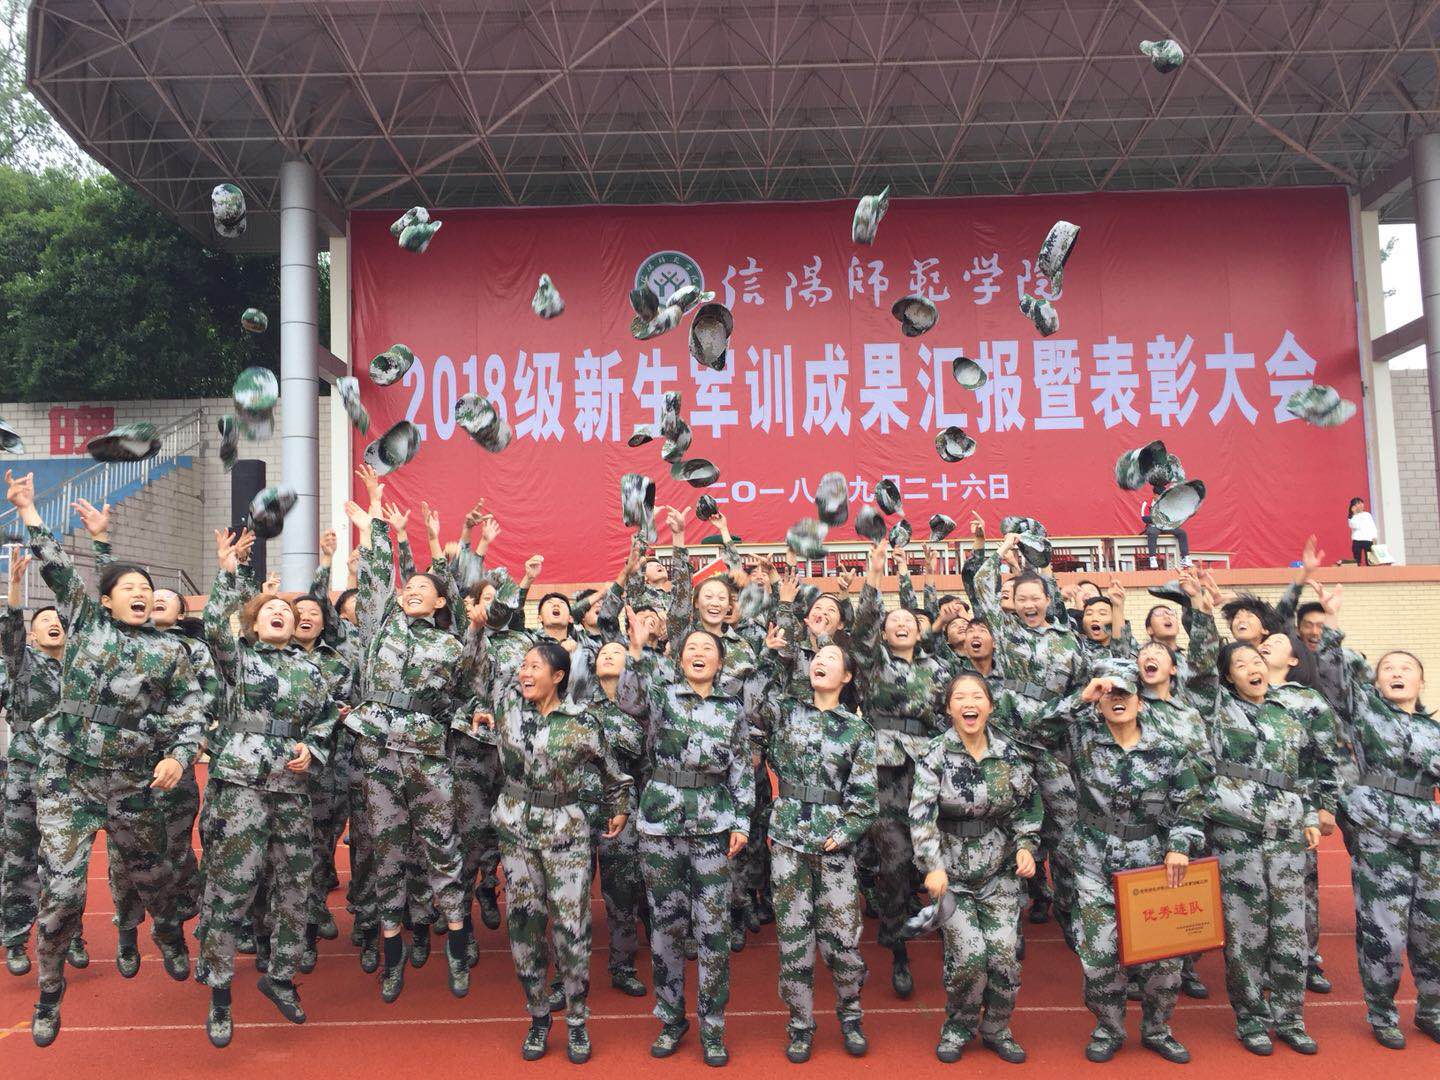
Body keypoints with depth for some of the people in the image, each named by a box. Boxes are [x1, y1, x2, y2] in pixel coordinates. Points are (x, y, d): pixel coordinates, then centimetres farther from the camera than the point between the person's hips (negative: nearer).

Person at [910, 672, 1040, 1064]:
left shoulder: (1008, 753, 0)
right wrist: (933, 866, -22)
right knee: (968, 953, -10)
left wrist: (1026, 845, -2)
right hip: (951, 872, -3)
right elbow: (921, 814, -15)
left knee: (1004, 954, -1)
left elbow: (1029, 805, 11)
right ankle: (958, 1027, 17)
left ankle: (997, 1029, 24)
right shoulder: (936, 755, -10)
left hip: (1000, 871, 3)